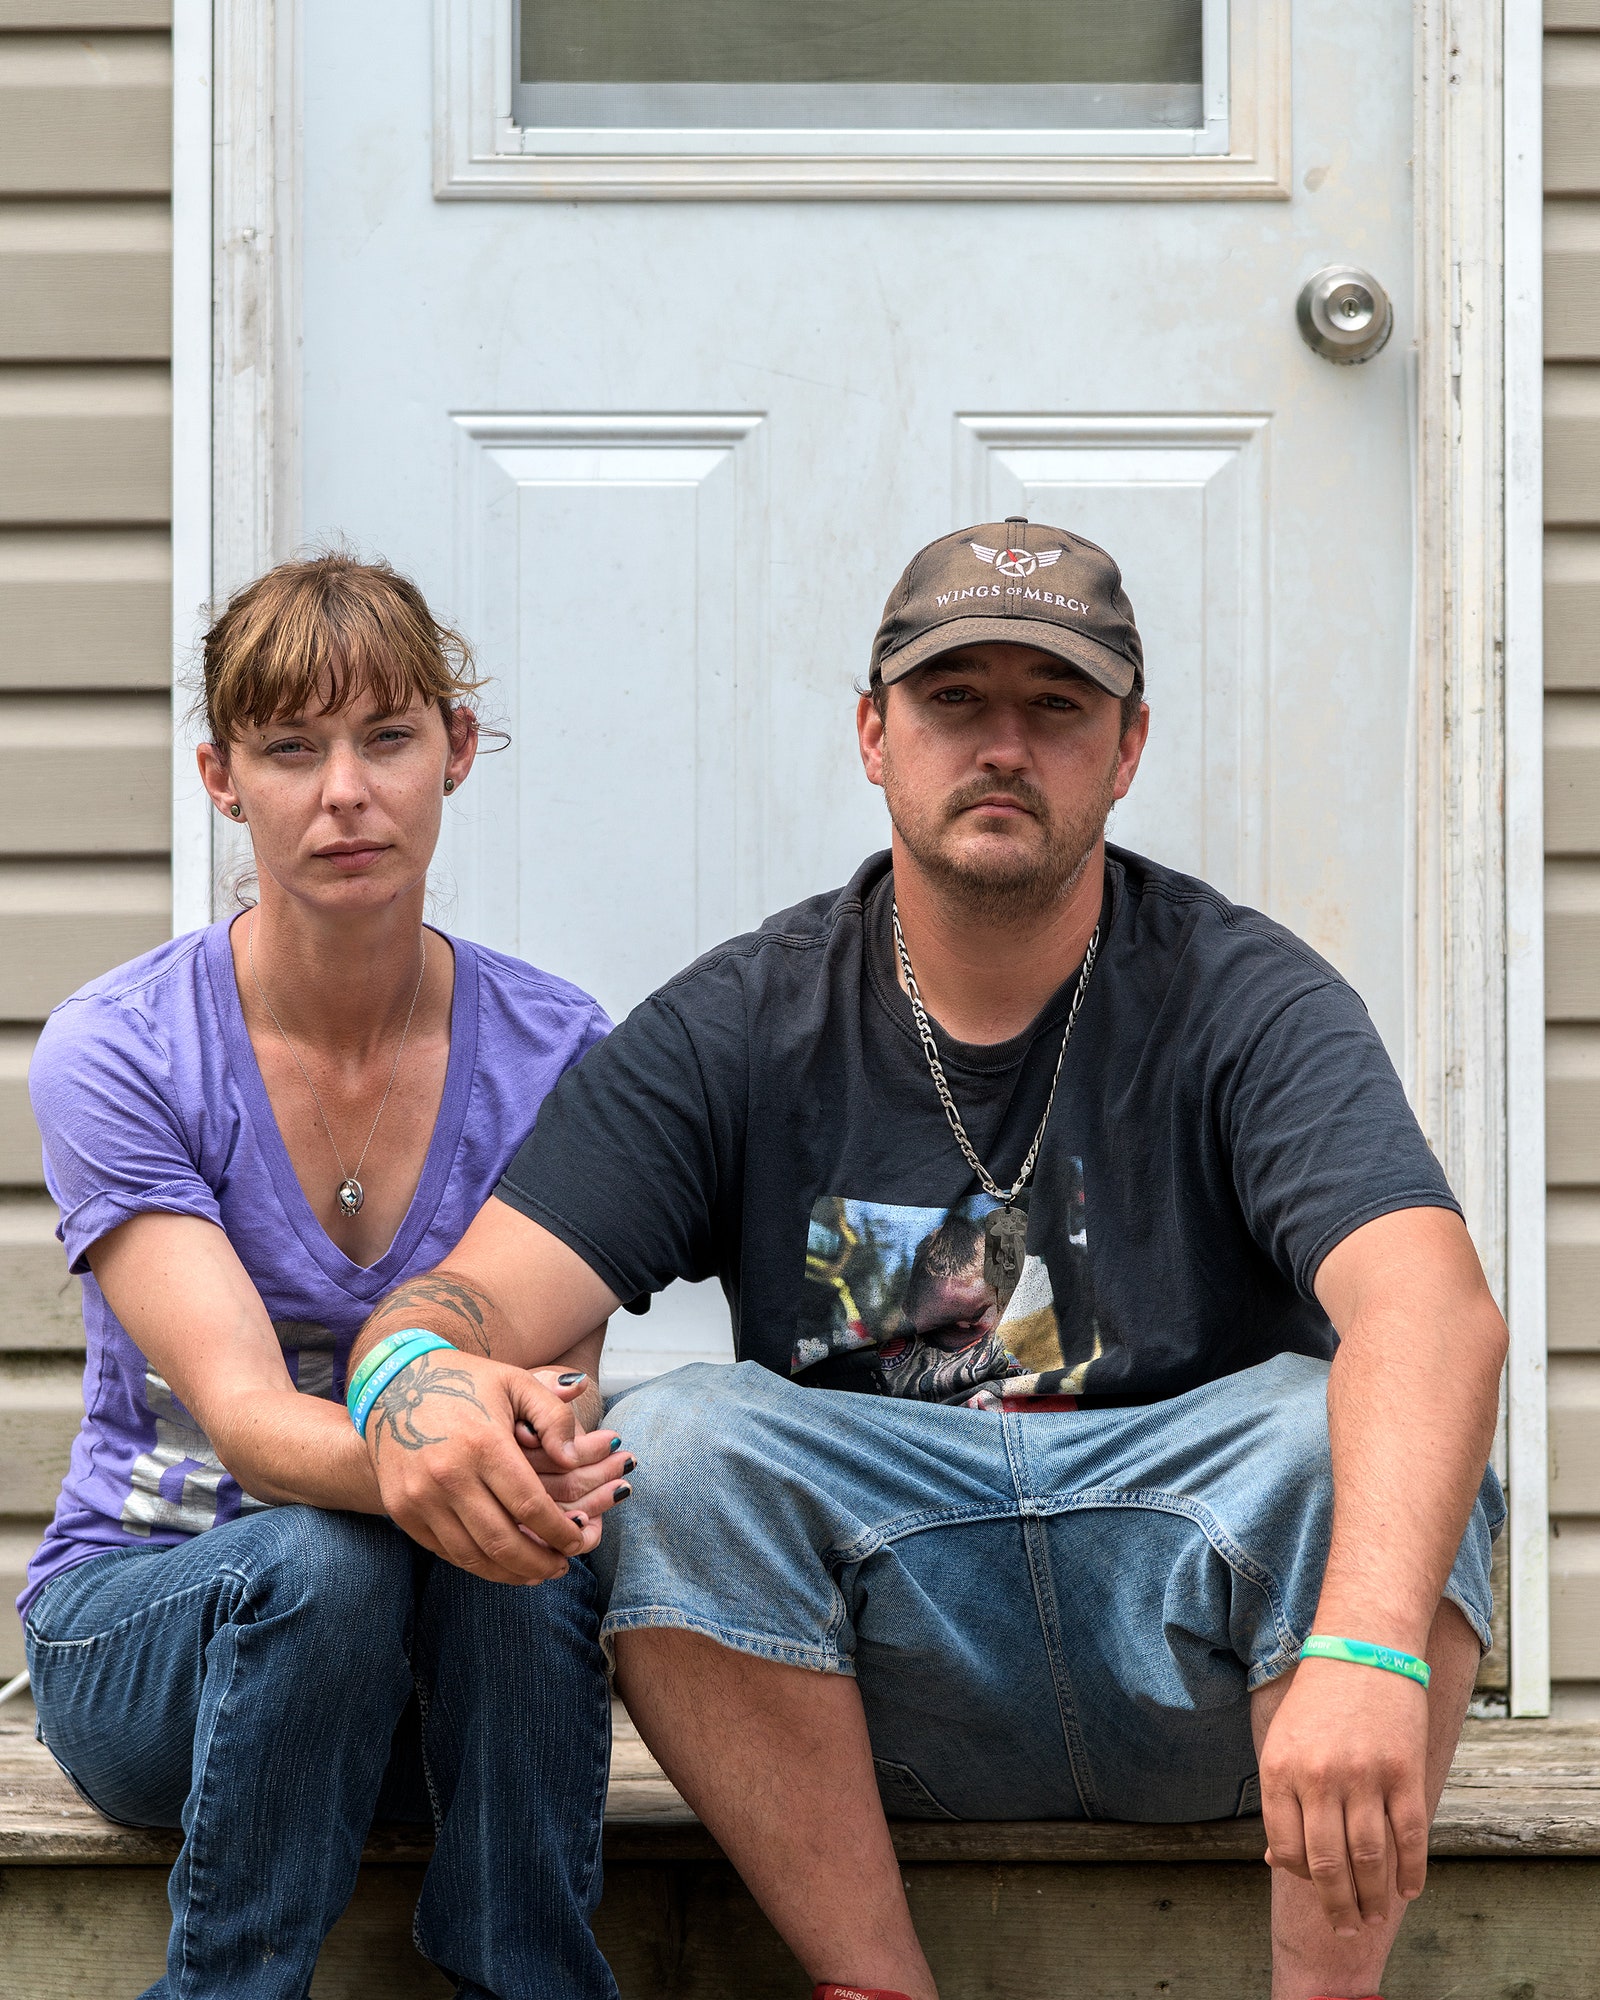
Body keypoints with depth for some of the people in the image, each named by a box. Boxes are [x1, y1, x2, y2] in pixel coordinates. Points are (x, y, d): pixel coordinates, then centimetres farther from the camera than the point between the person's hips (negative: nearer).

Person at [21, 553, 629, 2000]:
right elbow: (245, 1415, -23)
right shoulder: (116, 1052, -13)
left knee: (526, 1552, -31)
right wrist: (431, 1464, -46)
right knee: (322, 1559, -34)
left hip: (445, 1665, 2)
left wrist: (536, 1462, -37)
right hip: (141, 1622, -1)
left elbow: (552, 1395, -11)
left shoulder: (557, 1055, -5)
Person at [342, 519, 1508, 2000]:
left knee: (1360, 1437, -29)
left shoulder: (1242, 1003, -4)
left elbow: (1434, 1305, -23)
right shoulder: (739, 1029, 2)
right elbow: (477, 1297, -8)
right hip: (891, 1693, 2)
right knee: (670, 1445, -25)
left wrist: (1366, 1648, -43)